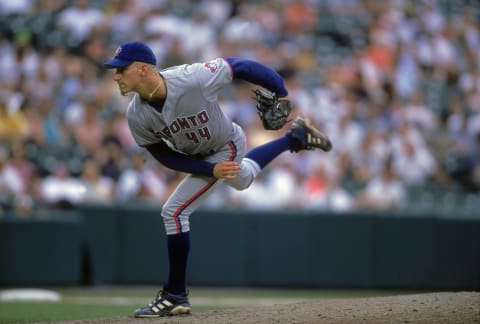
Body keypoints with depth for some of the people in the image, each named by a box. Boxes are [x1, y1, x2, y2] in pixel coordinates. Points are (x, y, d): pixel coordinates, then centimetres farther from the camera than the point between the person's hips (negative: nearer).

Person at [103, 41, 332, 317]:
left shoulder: (193, 79, -39)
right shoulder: (137, 116, -22)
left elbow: (239, 66, -26)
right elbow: (164, 156, -11)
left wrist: (281, 93, -22)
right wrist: (211, 170, -23)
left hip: (227, 149, -6)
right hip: (198, 157, 6)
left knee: (174, 211, -16)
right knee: (243, 178, 36)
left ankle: (176, 297, -5)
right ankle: (296, 137, 57)